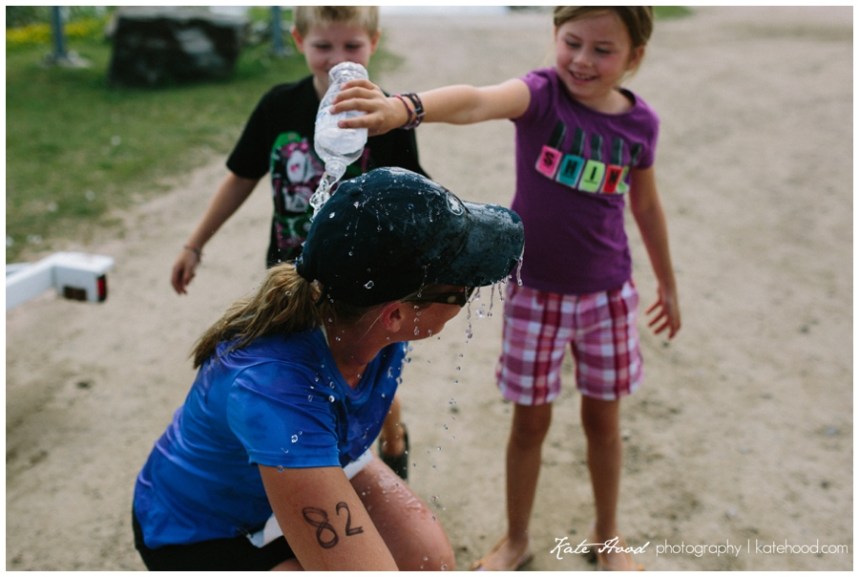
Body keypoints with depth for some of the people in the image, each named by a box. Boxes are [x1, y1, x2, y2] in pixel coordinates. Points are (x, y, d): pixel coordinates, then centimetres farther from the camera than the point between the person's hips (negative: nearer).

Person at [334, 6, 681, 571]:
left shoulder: (640, 121, -6)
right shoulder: (542, 93, -16)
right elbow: (478, 102, -38)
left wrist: (669, 284, 18)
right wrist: (405, 107, -59)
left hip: (609, 295, 2)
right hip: (535, 292, -2)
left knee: (603, 420, 16)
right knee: (530, 422, 11)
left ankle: (608, 534, 40)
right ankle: (516, 539, 34)